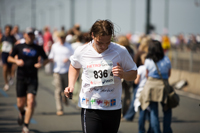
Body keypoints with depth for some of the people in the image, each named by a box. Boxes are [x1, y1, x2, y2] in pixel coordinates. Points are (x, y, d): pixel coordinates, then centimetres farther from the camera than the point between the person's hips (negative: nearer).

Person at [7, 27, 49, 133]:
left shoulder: (38, 48, 6)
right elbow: (9, 58, 12)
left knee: (30, 101, -14)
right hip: (21, 78, 0)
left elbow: (46, 59, 17)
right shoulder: (19, 47, 4)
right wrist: (16, 61, -9)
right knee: (20, 103, 5)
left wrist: (41, 64, -4)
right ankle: (22, 113, 43)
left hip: (33, 79, 0)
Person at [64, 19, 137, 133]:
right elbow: (74, 66, 20)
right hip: (90, 108, -1)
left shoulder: (120, 51, -5)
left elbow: (133, 74, 6)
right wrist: (71, 85, 5)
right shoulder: (82, 51, -3)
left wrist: (123, 74, -17)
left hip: (113, 109, 1)